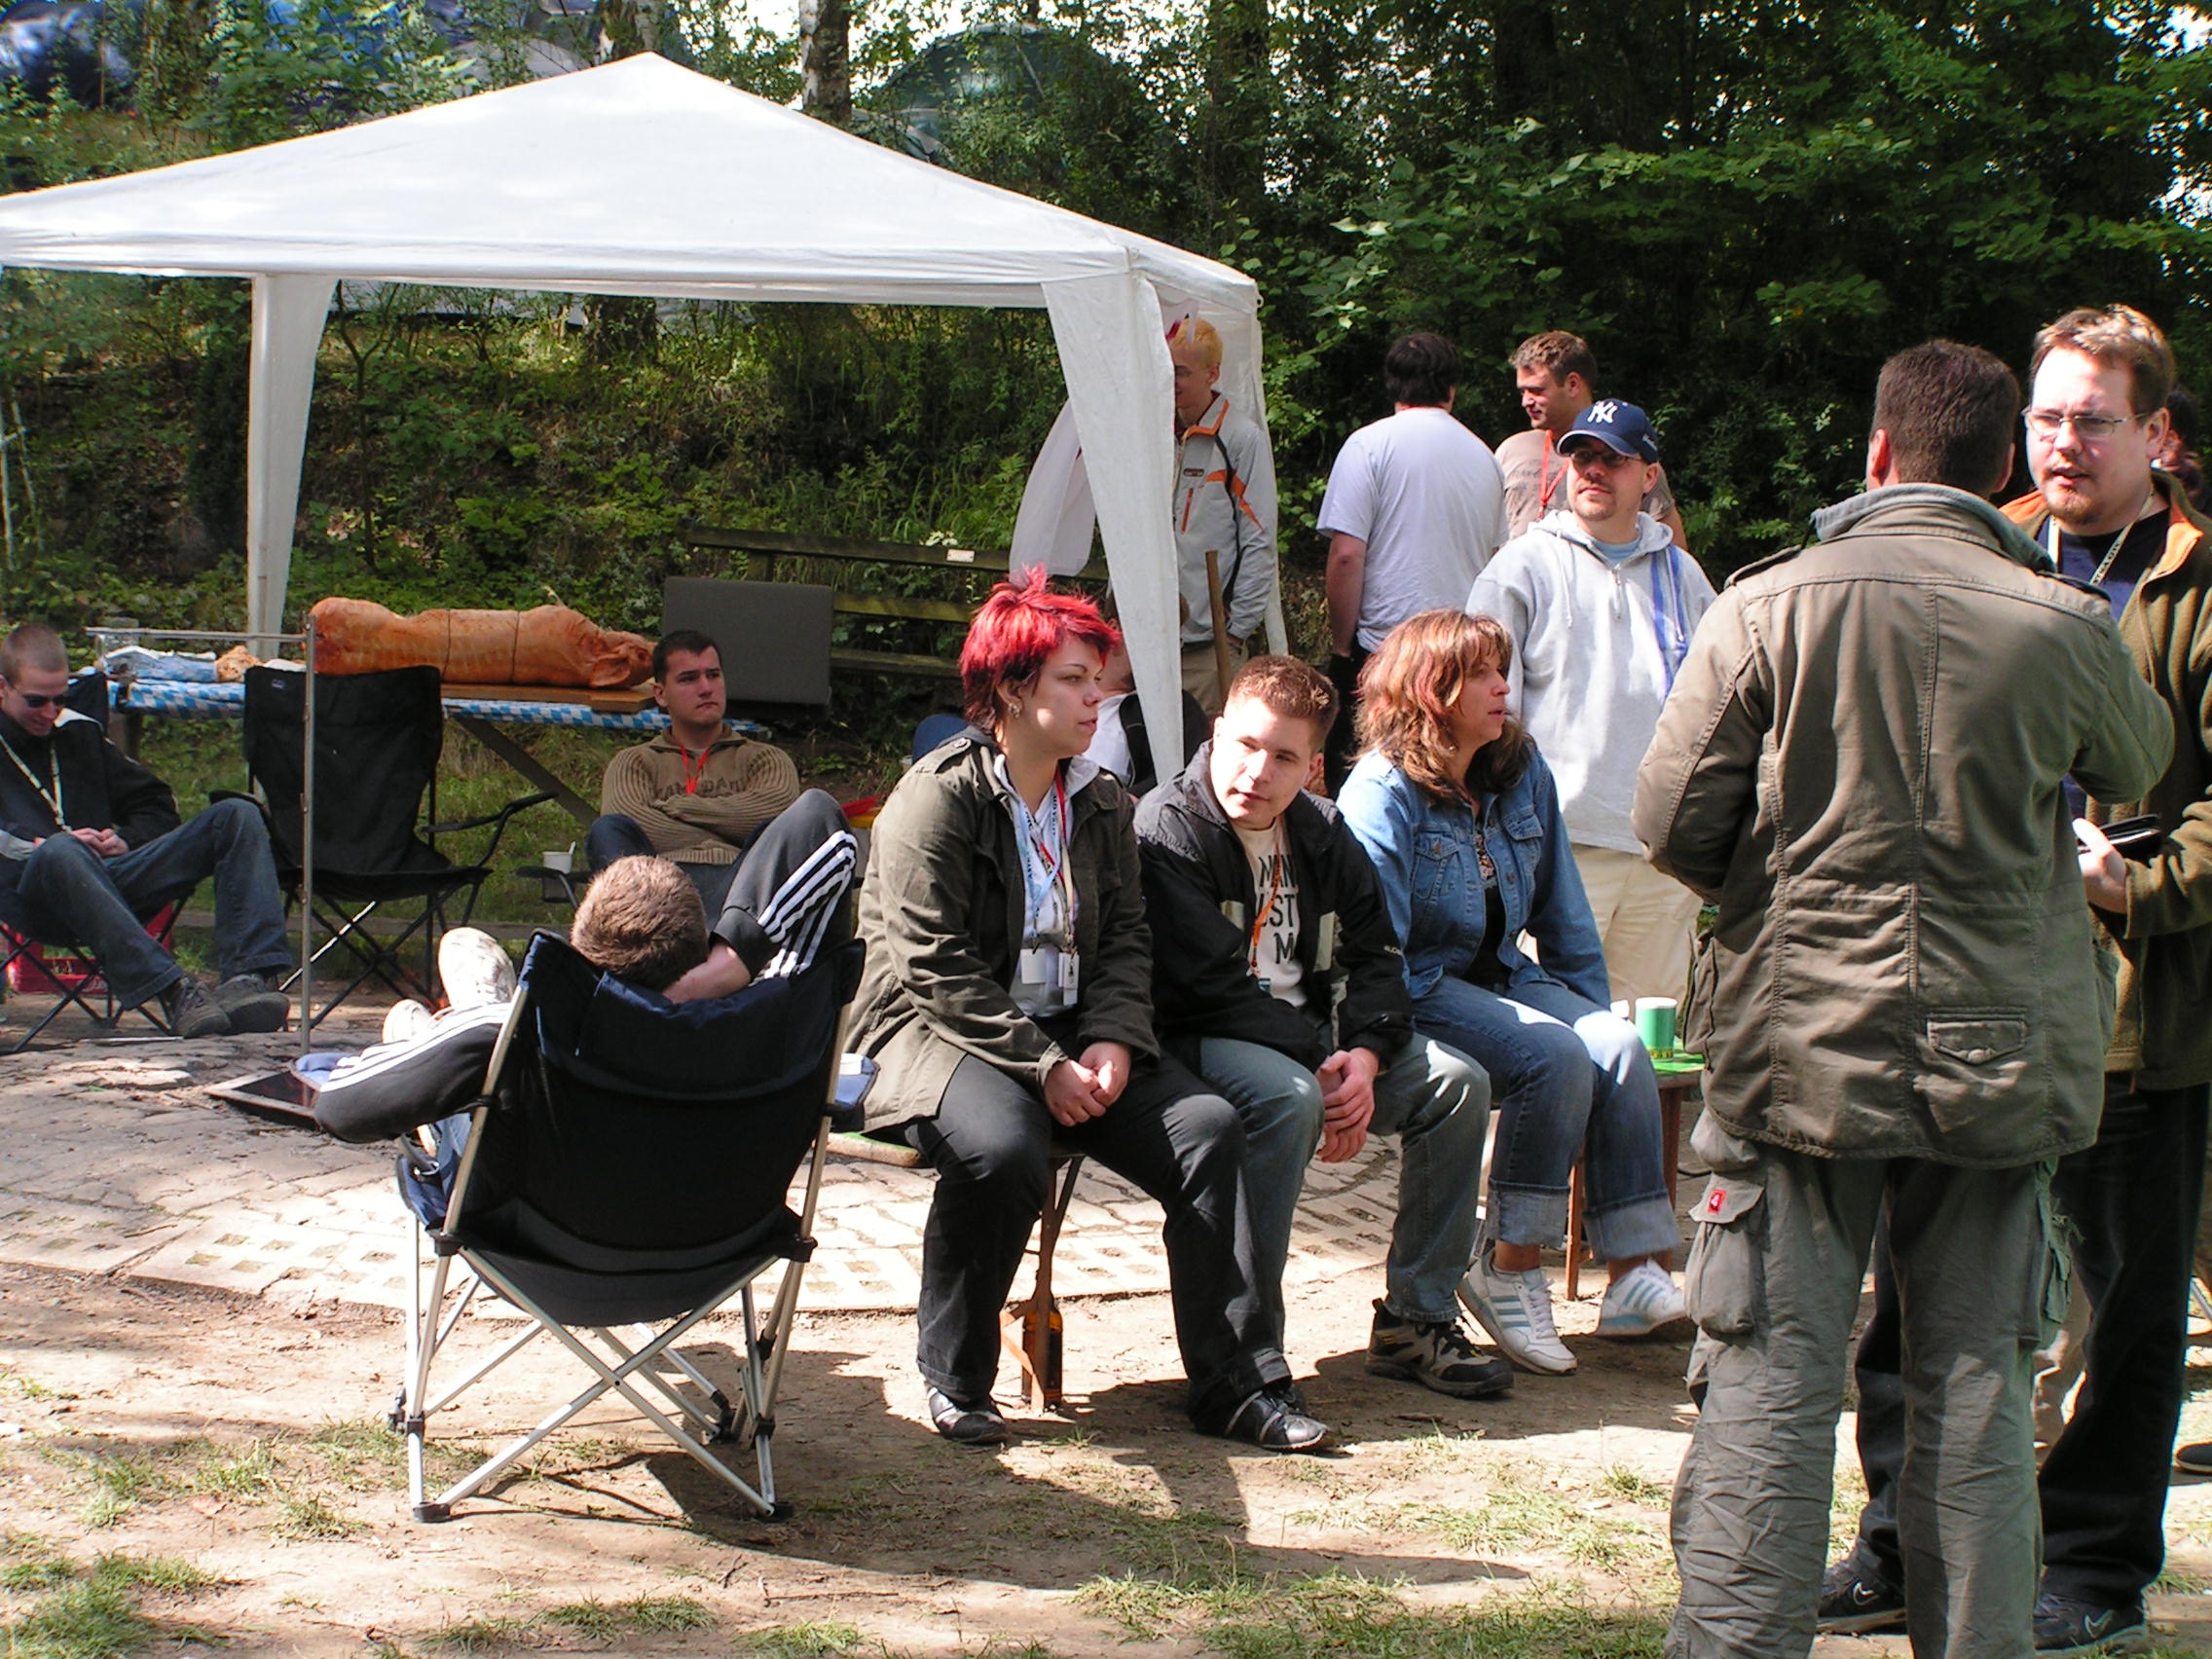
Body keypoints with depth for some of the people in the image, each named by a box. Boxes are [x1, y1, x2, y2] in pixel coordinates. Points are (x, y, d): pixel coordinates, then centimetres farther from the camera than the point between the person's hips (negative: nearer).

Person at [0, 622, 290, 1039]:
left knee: (237, 817, -12)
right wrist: (36, 847, -16)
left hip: (109, 877, 6)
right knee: (61, 853, -43)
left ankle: (247, 975, -34)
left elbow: (156, 803, 29)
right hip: (34, 895, -5)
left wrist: (127, 839, 7)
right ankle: (172, 992, -48)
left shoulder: (79, 732, 27)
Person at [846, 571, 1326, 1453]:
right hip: (940, 1032, -6)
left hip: (1069, 1030, 7)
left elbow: (1126, 936, 12)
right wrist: (1042, 1065, -21)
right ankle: (955, 1381, -13)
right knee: (1003, 1149, -37)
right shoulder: (937, 796, -10)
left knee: (1208, 1125, -15)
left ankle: (1234, 1382, -9)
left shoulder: (1098, 800, 12)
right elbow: (935, 968, -16)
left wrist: (1113, 1041, -9)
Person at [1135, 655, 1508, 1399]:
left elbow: (1373, 956, 7)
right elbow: (1207, 985, -21)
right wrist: (1319, 1064, -23)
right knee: (1289, 1098, -37)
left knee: (1457, 1083, -5)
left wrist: (1363, 1055, -14)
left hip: (1311, 1037, 7)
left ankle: (1416, 1319, 2)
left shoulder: (1322, 833, 9)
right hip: (1198, 1041, -7)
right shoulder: (1167, 828, -13)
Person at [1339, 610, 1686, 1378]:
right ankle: (1508, 1269, -17)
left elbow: (1564, 913, 17)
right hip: (1422, 992, -6)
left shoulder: (1524, 774, 9)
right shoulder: (1385, 791, -11)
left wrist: (1591, 1006, 11)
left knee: (1619, 1046, -21)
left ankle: (1639, 1274, -24)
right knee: (1555, 1057, -29)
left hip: (1505, 977, 7)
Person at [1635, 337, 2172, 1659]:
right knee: (1979, 1390, 10)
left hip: (1803, 1048, -1)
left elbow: (1673, 819, -5)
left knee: (1770, 1384, 3)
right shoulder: (2068, 625, -5)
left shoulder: (1770, 605, -7)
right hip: (2002, 1055, 1)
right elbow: (2138, 767, 16)